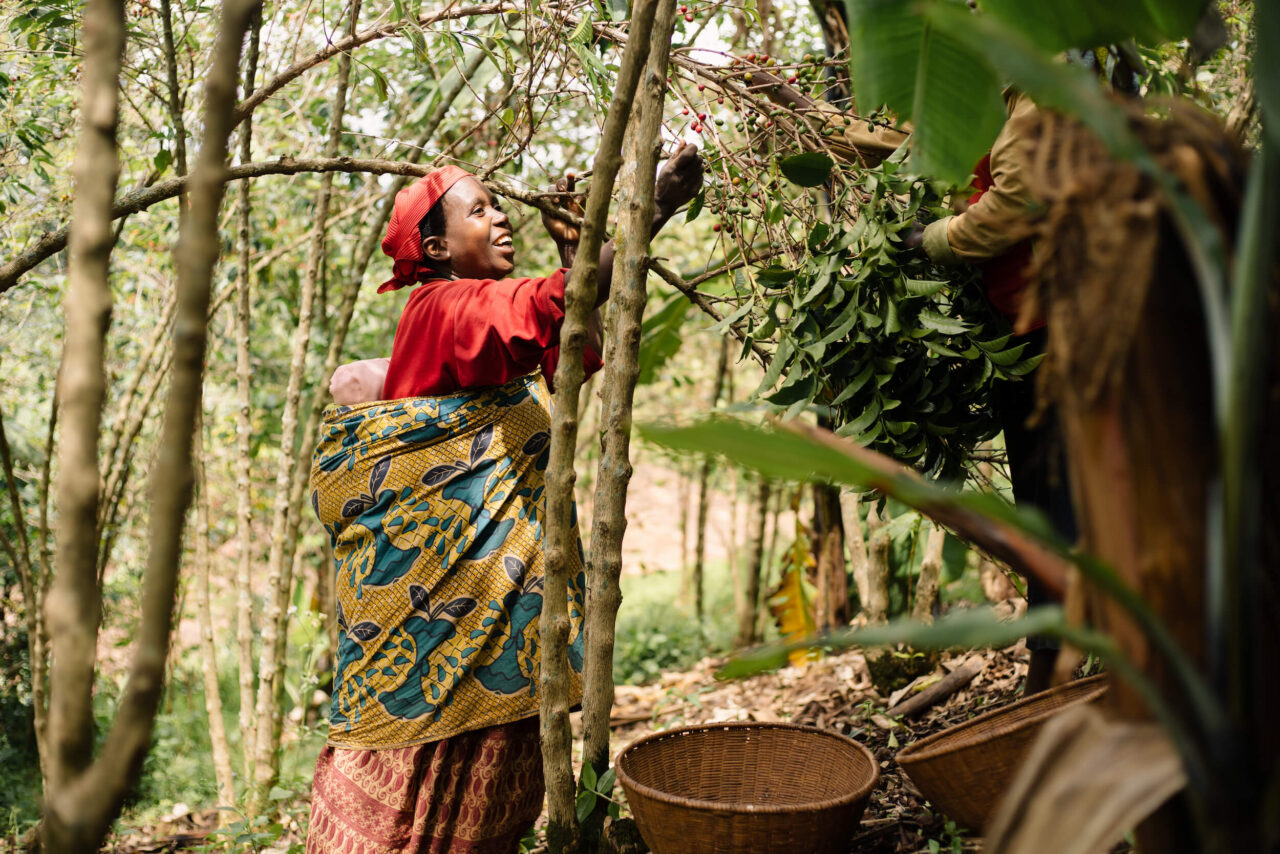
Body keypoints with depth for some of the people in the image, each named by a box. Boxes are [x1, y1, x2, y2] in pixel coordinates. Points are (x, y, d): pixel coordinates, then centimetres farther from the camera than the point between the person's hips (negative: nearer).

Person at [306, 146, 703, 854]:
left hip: (500, 576, 9)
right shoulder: (442, 307, -13)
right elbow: (558, 307, -29)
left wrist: (570, 247, 7)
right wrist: (656, 206, -29)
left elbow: (584, 347, 13)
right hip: (434, 579, -9)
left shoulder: (491, 310, 15)